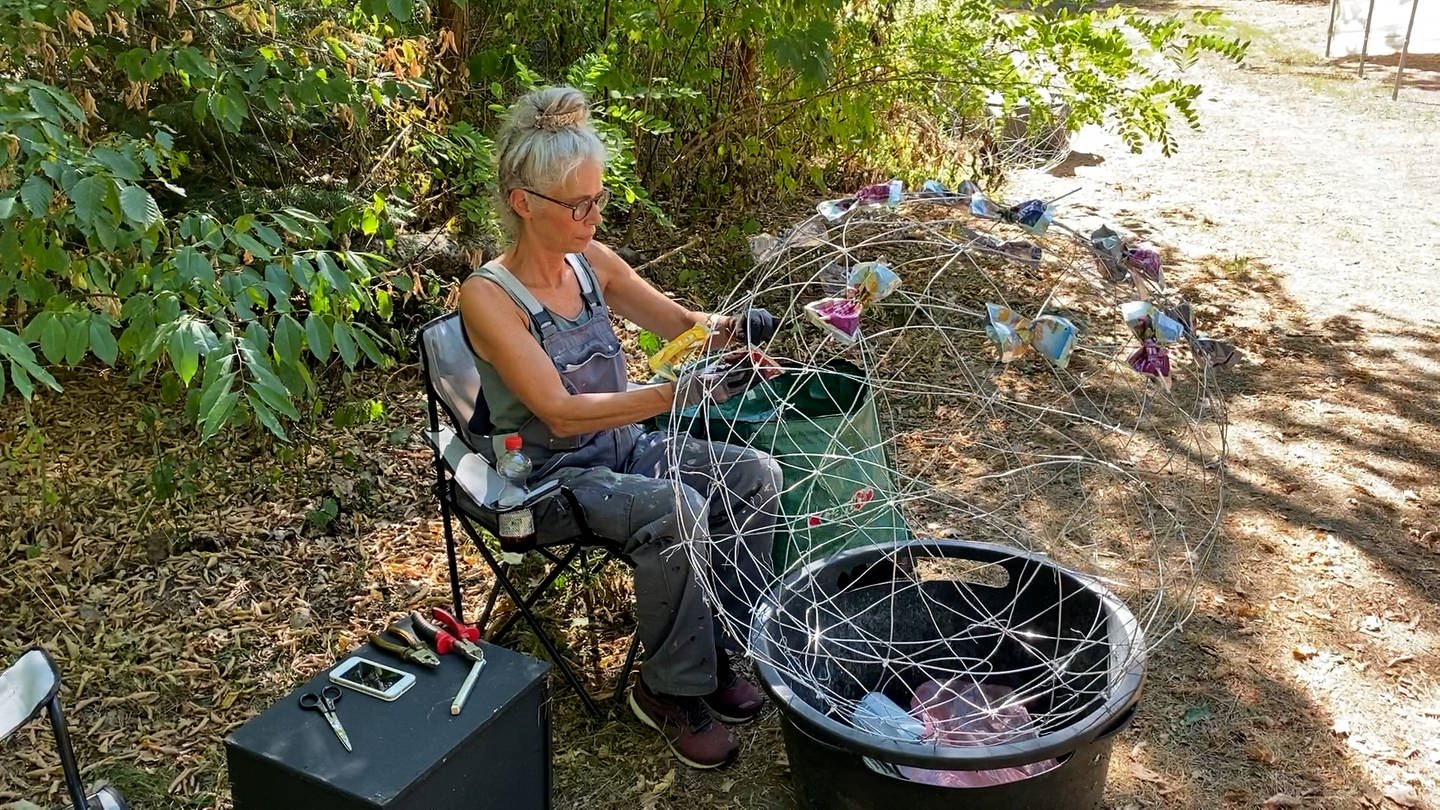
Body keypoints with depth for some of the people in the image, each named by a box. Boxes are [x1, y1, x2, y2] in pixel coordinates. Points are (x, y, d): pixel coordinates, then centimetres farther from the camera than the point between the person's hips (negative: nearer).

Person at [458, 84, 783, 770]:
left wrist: (728, 328, -16)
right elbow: (559, 411, -27)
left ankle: (716, 647, 4)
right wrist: (676, 393, -36)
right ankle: (670, 690, -9)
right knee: (677, 511, -30)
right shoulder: (488, 296, -20)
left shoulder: (593, 262, -1)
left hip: (622, 446, 7)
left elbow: (681, 321, 8)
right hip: (547, 476, -7)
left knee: (755, 477, -10)